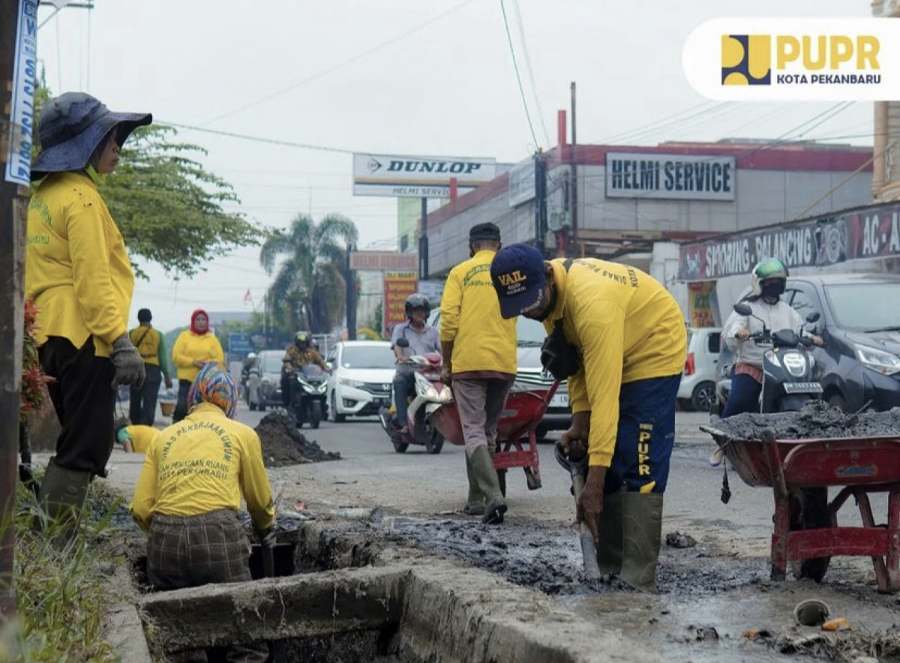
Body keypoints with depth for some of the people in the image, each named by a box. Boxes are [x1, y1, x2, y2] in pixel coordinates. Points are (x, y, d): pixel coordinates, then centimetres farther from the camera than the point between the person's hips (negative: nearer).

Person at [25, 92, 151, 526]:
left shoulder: (43, 196, 19)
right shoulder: (81, 198, -12)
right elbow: (93, 280, -19)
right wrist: (121, 342, -20)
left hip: (50, 335, 10)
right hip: (83, 336, -10)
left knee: (78, 443, 17)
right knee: (86, 448, -8)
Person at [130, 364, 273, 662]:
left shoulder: (163, 437, 19)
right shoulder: (242, 434, 14)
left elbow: (141, 509, 11)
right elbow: (261, 502, 23)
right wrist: (267, 531, 43)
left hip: (164, 539, 3)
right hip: (217, 536, -3)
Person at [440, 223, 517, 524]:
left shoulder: (460, 273, 3)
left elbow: (448, 321, -4)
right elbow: (518, 313, 8)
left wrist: (447, 364, 5)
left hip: (468, 363, -3)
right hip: (504, 363, 3)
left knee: (474, 432, -3)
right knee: (488, 431, 15)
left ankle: (493, 496, -21)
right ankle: (476, 499, 20)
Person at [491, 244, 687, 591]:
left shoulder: (592, 302, -38)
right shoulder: (548, 292, -12)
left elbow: (606, 396, -39)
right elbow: (577, 355, 2)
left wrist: (594, 483, -40)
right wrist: (579, 419, -9)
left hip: (653, 351, -8)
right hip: (608, 356, 8)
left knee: (640, 468, -16)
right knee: (606, 464, 5)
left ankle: (637, 583, -16)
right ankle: (610, 572, 9)